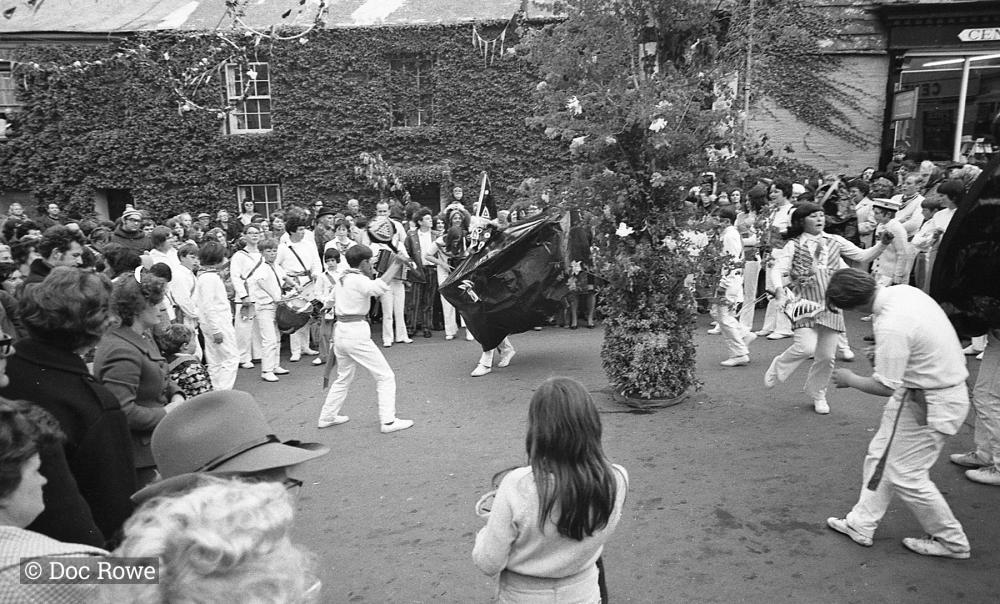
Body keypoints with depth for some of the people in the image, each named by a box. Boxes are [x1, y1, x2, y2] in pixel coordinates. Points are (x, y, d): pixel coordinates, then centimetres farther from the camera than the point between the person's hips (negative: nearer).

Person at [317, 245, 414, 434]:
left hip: (340, 331, 9)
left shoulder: (342, 278, 13)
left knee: (344, 378, 25)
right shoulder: (359, 280, -14)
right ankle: (388, 421, -1)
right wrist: (394, 267, -24)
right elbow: (377, 288, -32)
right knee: (385, 377, 0)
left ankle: (327, 417, 31)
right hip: (356, 333, -9)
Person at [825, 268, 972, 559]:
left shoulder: (891, 326, -31)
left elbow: (884, 387, -23)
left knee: (905, 475, 5)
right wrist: (884, 352, 6)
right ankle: (860, 524, 28)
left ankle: (951, 541, 26)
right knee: (880, 457, 16)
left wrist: (850, 379, -6)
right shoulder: (904, 291, -4)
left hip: (931, 403, -10)